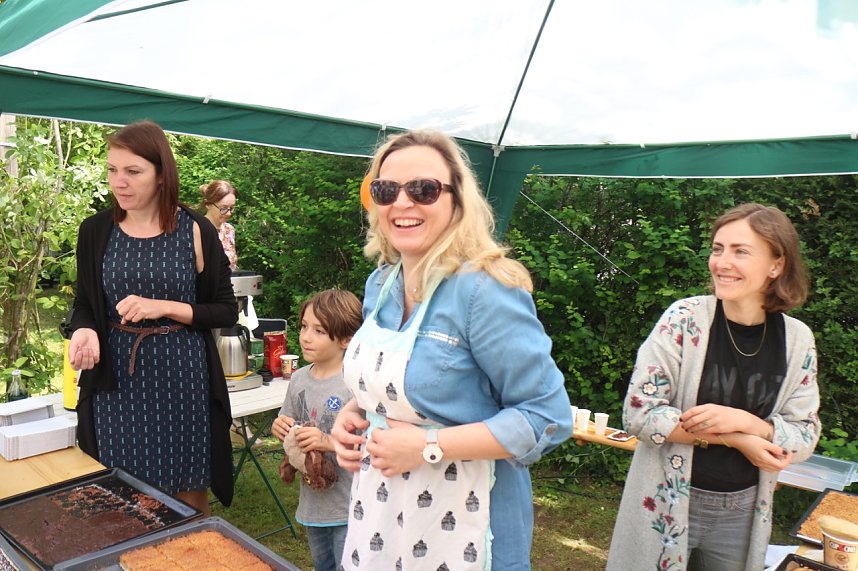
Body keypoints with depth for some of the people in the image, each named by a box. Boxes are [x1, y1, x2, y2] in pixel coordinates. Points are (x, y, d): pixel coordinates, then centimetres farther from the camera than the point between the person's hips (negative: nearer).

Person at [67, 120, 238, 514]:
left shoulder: (195, 231, -4)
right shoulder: (95, 231, 2)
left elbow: (227, 312, -1)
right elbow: (85, 306, 11)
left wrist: (165, 307, -15)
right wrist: (84, 332, -11)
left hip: (184, 378, -1)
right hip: (117, 382, 2)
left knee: (190, 497, 9)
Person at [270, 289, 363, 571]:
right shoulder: (299, 378, 1)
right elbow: (287, 426, 14)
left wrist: (329, 442, -31)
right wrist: (280, 428, -8)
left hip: (348, 508, -7)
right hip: (313, 502, 7)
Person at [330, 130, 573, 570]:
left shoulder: (485, 291, -22)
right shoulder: (380, 285, 1)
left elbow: (548, 417, -22)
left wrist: (429, 447, -24)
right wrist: (352, 414, -3)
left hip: (459, 527, -6)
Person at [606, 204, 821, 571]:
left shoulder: (797, 340, -5)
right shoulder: (684, 319, -15)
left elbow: (805, 439, -1)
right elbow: (638, 413, -16)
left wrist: (746, 421, -20)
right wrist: (733, 439, -18)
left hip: (743, 513, 3)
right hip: (668, 505, -3)